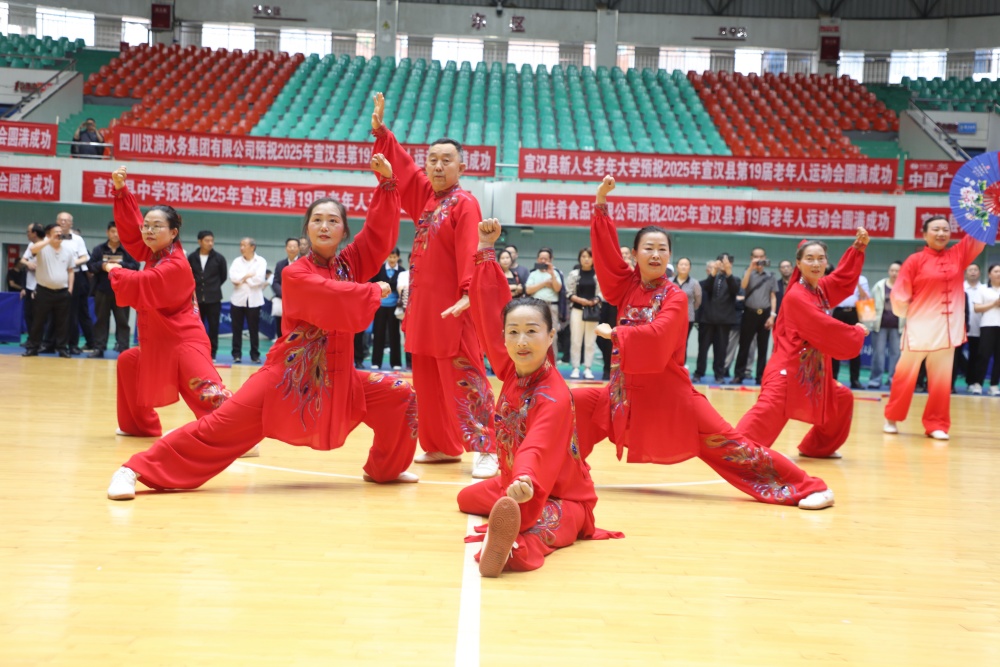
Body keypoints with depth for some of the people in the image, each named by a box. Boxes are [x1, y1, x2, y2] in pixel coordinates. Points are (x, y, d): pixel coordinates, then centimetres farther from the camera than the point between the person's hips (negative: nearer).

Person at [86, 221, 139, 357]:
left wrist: (121, 265, -19)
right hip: (102, 291, 2)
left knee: (122, 321, 1)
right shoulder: (99, 249, 6)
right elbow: (90, 265, 1)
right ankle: (99, 348, 12)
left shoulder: (128, 250, 2)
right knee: (101, 320, 7)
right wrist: (102, 265, -17)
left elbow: (135, 267, -6)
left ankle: (123, 348, 3)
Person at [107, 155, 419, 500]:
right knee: (223, 425, -13)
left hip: (336, 377, 6)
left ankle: (385, 468, 19)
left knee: (399, 397, -2)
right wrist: (374, 291, -11)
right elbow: (339, 302, -26)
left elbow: (380, 231, 0)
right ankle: (134, 470, -8)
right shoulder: (295, 274, -12)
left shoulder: (351, 263, 5)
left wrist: (387, 182, -9)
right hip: (288, 375, -6)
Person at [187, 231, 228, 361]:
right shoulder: (192, 257, 0)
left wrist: (214, 287, 10)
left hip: (213, 299, -1)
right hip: (197, 298, 1)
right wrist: (195, 288, 8)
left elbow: (224, 276, 9)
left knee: (213, 327, 3)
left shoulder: (219, 258, -2)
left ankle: (212, 354, 11)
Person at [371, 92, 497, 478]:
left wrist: (468, 294, -31)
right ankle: (442, 447, 23)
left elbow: (470, 252, -21)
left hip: (452, 308, -8)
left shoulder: (465, 204, -10)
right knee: (427, 381, 13)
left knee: (464, 378, -8)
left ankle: (485, 450, -5)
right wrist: (380, 131, 17)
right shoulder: (424, 195, 11)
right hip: (423, 306, 8)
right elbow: (402, 167, 22)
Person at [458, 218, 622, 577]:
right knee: (467, 497, 33)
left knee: (538, 530, -45)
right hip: (512, 482, 10)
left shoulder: (553, 396, -28)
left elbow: (538, 447, -46)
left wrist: (525, 481, -68)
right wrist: (486, 251, 1)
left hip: (562, 496, -10)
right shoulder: (511, 369, -6)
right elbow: (489, 313, -2)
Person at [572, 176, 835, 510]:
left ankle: (809, 487, -5)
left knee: (724, 441, -8)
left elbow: (655, 337, -26)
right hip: (629, 392, 5)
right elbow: (605, 249, -5)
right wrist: (601, 201, -12)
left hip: (669, 394, -5)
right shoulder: (627, 285, 4)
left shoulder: (675, 297, -10)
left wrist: (613, 333, -15)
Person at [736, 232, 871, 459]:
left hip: (812, 370, 10)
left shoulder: (821, 289, 9)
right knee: (768, 409, -27)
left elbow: (844, 277, 28)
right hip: (788, 368, -10)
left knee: (842, 400, 23)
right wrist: (857, 333, -3)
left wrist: (858, 248, 15)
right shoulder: (796, 296, -16)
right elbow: (825, 329, -18)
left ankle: (818, 446, 33)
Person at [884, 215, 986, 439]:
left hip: (947, 329, 3)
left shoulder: (959, 254, 7)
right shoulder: (914, 261, -5)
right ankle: (892, 418, 18)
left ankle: (936, 425, 13)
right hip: (919, 327, -3)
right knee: (905, 375, 3)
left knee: (941, 380, 3)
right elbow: (900, 296, -3)